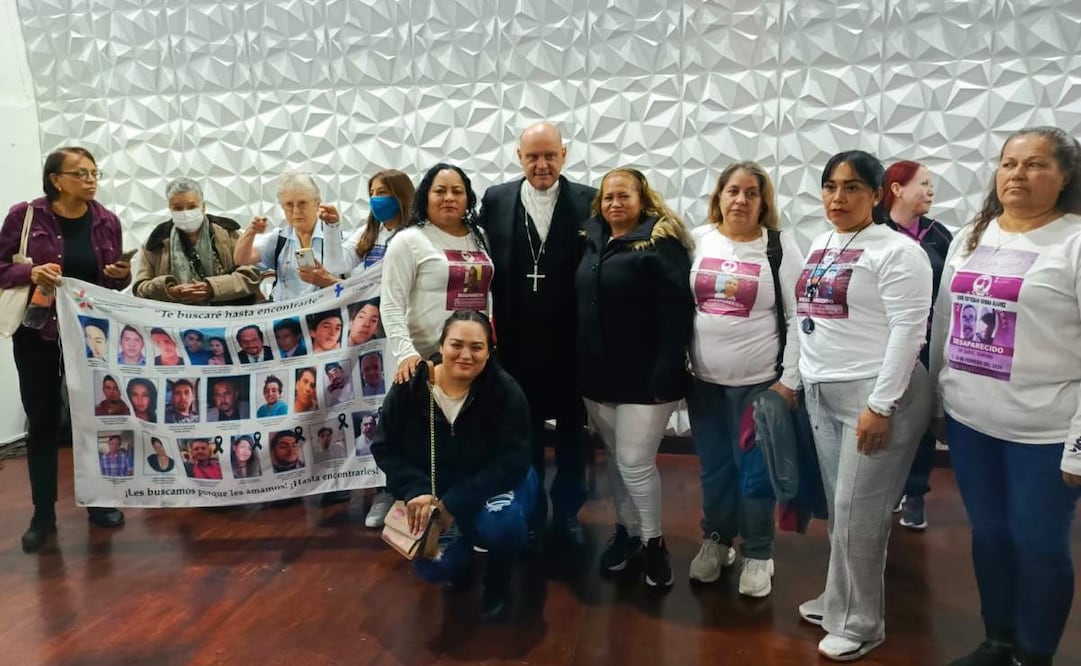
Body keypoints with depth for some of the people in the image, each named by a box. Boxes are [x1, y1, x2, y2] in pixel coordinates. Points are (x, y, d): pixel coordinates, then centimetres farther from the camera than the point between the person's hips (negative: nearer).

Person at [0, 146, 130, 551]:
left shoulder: (106, 221, 1)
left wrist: (121, 275, -13)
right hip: (37, 332, -2)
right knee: (42, 421, 5)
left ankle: (98, 502, 23)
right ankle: (43, 514, 16)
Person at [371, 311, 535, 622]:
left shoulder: (505, 392, -22)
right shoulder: (409, 388, -15)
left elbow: (512, 462, -23)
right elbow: (384, 448, -7)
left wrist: (456, 503, -30)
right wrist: (417, 491, -24)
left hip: (495, 484, -2)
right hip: (433, 490, 2)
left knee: (499, 524, -35)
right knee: (434, 569, -14)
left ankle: (498, 577, 1)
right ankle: (462, 545, 23)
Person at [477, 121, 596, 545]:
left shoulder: (589, 201, -3)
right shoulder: (495, 200, 2)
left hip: (573, 339, -1)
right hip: (518, 340, 1)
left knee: (572, 430, 13)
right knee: (524, 431, 14)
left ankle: (566, 515, 30)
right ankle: (529, 513, 31)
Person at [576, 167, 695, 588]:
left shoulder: (661, 243, -10)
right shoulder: (593, 242, 10)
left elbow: (677, 314, -16)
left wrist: (665, 376, -22)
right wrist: (578, 365, 10)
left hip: (644, 378, -6)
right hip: (597, 374, 6)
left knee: (636, 463, -3)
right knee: (615, 459, 16)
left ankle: (653, 542, 19)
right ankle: (626, 530, 34)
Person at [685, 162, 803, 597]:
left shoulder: (780, 246, -5)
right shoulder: (697, 240, 3)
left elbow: (798, 318, -5)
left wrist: (790, 380, -9)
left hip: (759, 382, -3)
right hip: (704, 379, 3)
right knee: (713, 467, 15)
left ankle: (757, 555, 24)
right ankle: (715, 540, 34)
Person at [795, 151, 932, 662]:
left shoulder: (896, 251, -11)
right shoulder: (820, 246, 13)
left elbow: (908, 330, -17)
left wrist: (880, 405, -20)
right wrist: (796, 379, 17)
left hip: (874, 395, -7)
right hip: (822, 394, 7)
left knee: (858, 513, -1)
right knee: (838, 509, 15)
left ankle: (859, 624, 14)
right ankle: (838, 600, 30)